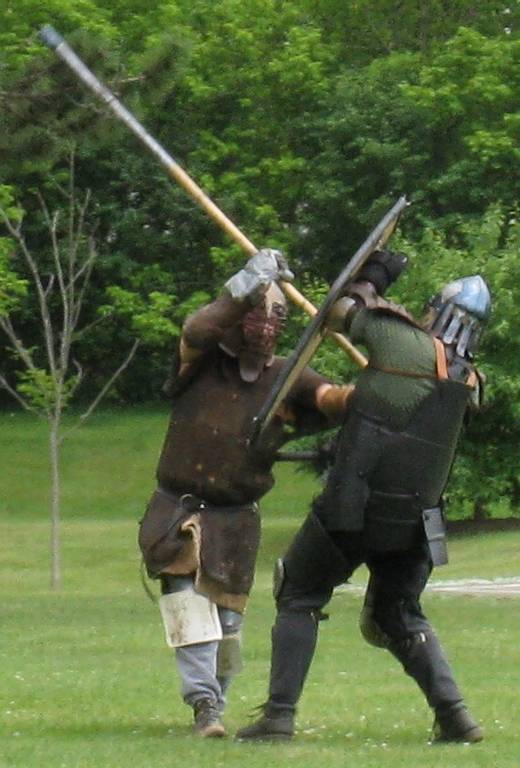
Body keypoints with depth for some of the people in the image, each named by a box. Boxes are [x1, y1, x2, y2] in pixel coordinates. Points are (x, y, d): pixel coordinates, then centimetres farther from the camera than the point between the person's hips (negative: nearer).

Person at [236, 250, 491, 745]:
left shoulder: (402, 338, -11)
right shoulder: (470, 383, 4)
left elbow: (341, 312, 1)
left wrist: (374, 275, 16)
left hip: (352, 509, -5)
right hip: (416, 524, 5)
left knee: (299, 599, 11)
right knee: (401, 616, 22)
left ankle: (279, 714, 1)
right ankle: (453, 714, 6)